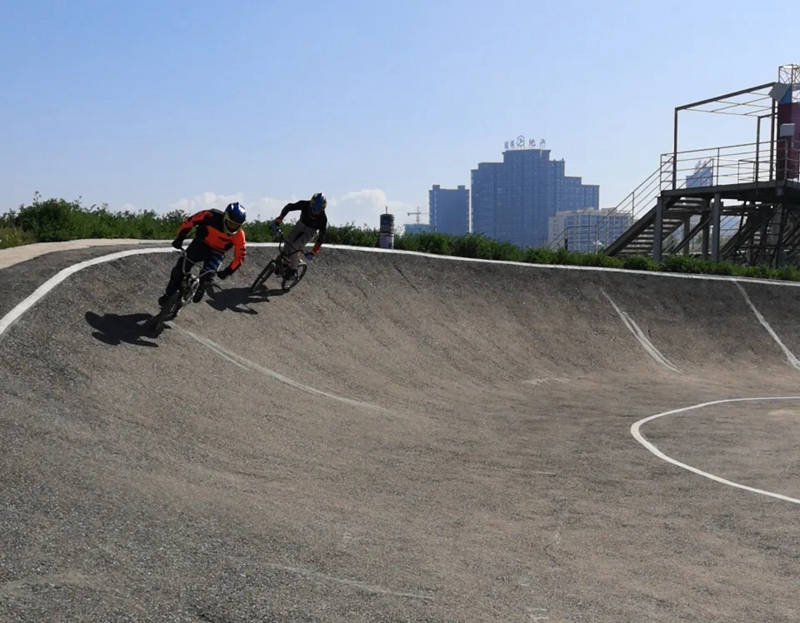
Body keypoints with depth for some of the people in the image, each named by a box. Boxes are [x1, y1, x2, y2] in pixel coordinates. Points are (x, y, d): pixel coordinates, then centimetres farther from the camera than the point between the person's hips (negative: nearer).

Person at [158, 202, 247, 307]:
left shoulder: (239, 235, -26)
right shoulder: (212, 216, -29)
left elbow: (239, 257, -15)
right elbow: (188, 222, -16)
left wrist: (228, 271, -20)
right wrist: (179, 239, -14)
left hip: (216, 252, 0)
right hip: (201, 244, 0)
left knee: (208, 274, -20)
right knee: (180, 268, -8)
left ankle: (201, 290, 15)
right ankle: (168, 294, 13)